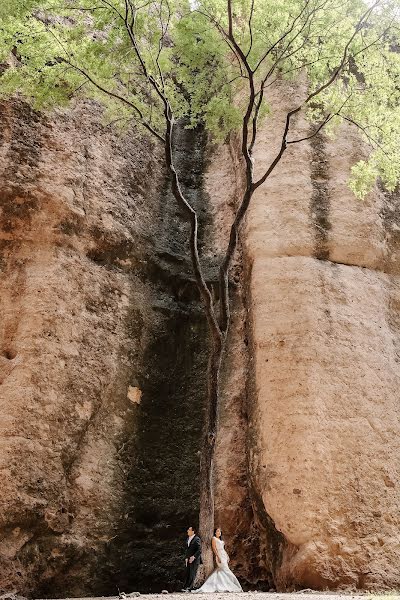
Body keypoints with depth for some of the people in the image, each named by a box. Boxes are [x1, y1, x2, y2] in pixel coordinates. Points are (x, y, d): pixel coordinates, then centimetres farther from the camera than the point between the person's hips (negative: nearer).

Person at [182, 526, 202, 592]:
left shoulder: (197, 539, -10)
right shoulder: (188, 539, 14)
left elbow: (199, 550, -16)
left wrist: (193, 557, -21)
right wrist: (186, 558, 9)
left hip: (195, 560, -7)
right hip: (188, 560, 7)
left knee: (192, 574, -3)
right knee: (187, 574, 5)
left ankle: (189, 588, 0)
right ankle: (185, 587, 9)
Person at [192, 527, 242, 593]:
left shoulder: (221, 540, 22)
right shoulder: (214, 539, -3)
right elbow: (214, 548, -11)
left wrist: (227, 556, 15)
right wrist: (218, 557, -19)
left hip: (224, 556, 8)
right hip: (219, 556, -8)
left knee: (219, 571, 5)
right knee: (226, 570, -11)